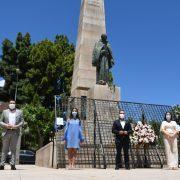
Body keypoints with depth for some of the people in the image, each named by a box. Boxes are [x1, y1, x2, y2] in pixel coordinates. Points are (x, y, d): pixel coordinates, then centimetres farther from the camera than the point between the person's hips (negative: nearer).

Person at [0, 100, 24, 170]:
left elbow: (22, 122, 7)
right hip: (6, 132, 1)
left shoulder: (19, 112, 14)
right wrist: (6, 125, -9)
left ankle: (12, 164, 0)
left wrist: (16, 126, -10)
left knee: (13, 149, 0)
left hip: (15, 132, 0)